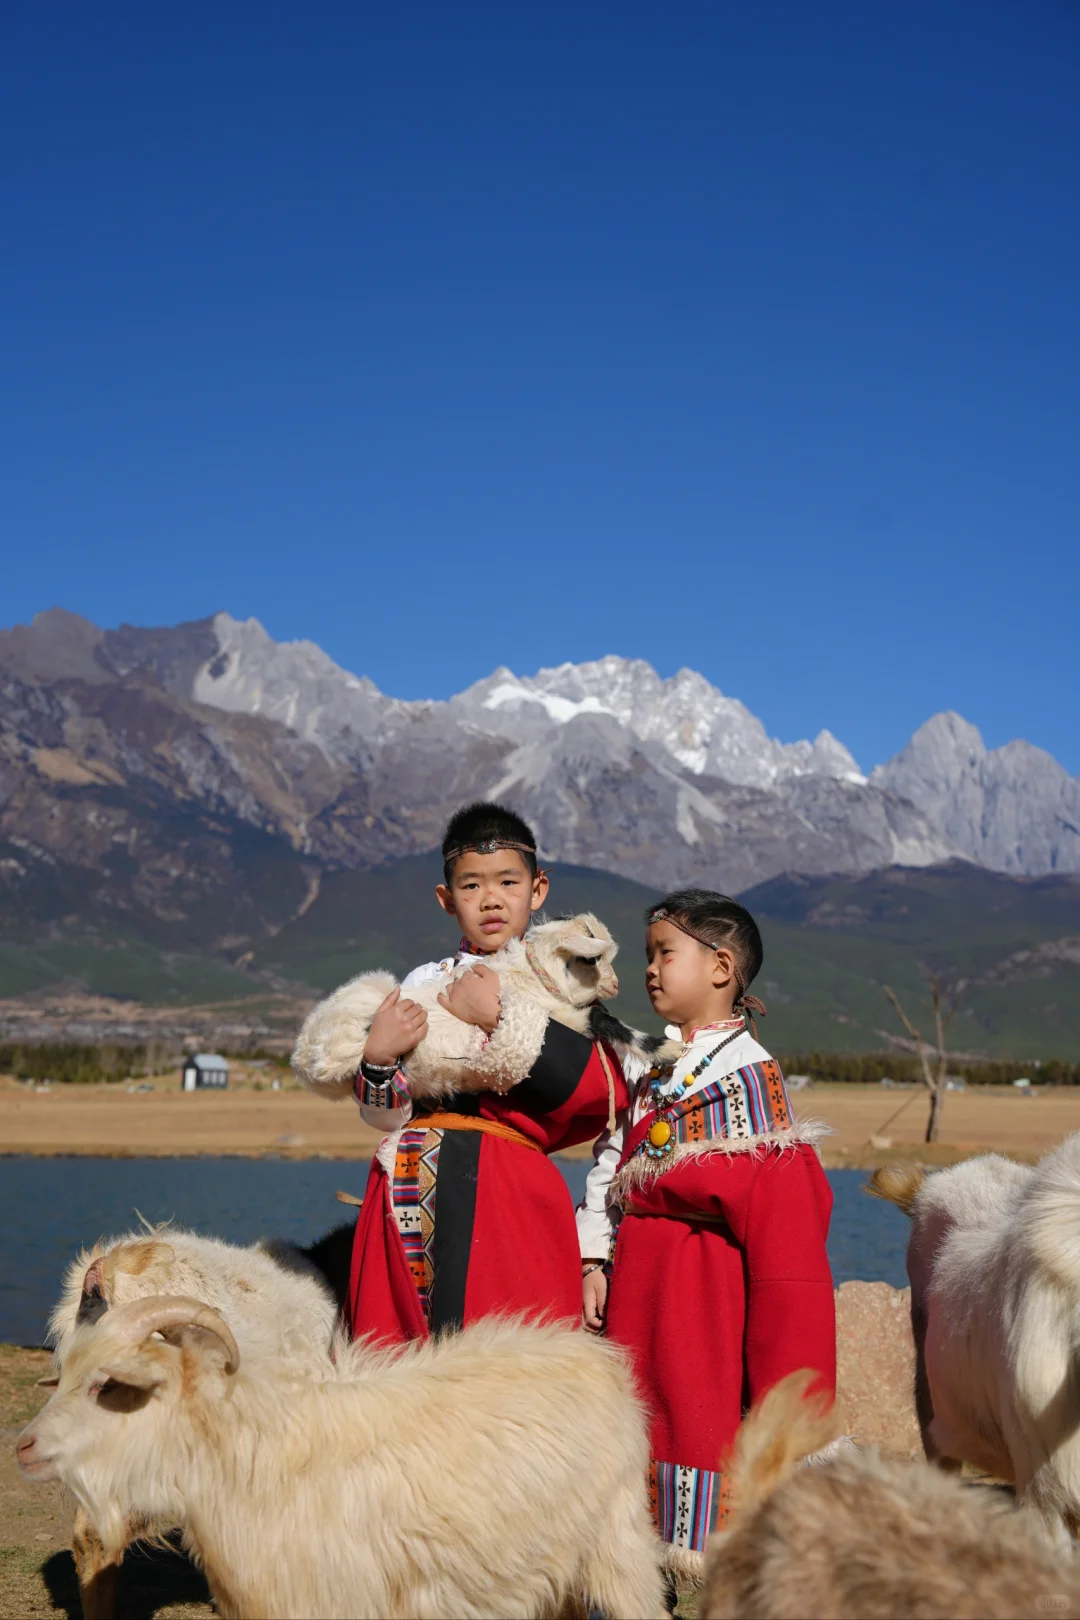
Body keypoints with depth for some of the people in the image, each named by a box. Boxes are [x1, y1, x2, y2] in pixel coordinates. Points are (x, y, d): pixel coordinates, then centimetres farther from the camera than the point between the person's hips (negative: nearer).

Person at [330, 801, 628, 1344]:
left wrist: (499, 1014, -10)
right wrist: (378, 1056, -12)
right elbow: (385, 1116, 9)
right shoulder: (425, 983, 13)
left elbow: (607, 1091, -10)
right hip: (419, 1189, 2)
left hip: (515, 1192, -2)